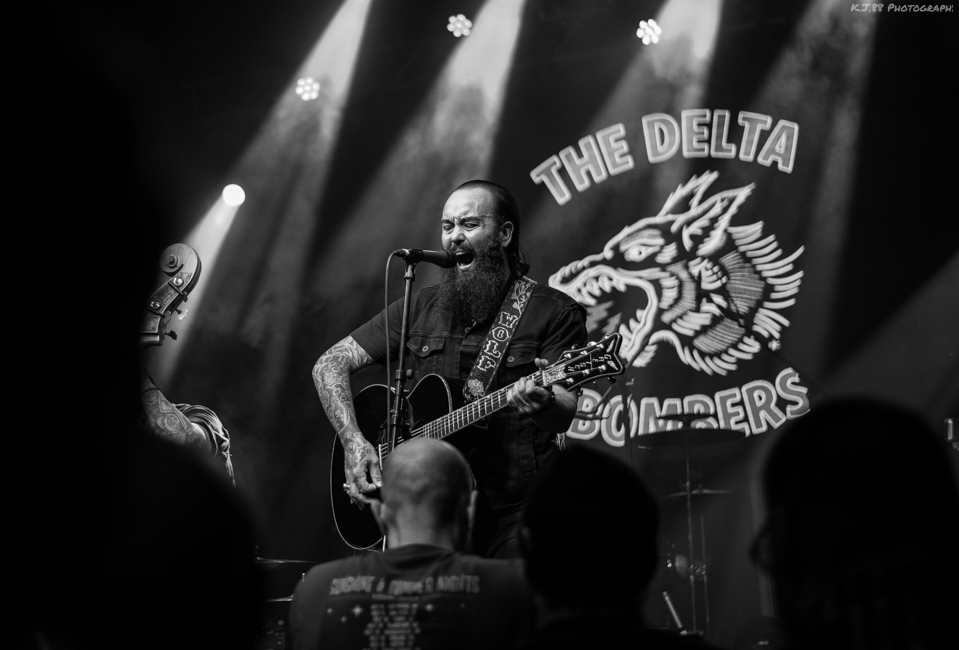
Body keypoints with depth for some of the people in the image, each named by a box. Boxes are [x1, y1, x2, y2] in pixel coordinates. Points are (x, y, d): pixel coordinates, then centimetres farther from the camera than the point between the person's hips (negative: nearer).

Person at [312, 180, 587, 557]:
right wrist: (353, 441, -4)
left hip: (514, 509, -3)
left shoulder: (555, 313, 2)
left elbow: (564, 414, -8)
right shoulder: (422, 308, 12)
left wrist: (543, 403, -32)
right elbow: (330, 364, 11)